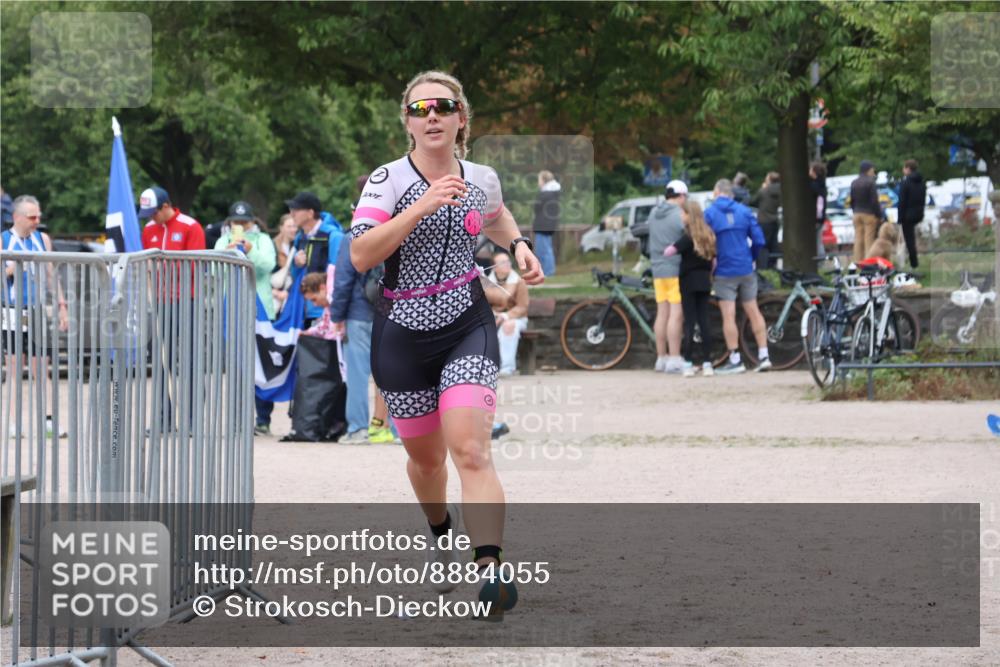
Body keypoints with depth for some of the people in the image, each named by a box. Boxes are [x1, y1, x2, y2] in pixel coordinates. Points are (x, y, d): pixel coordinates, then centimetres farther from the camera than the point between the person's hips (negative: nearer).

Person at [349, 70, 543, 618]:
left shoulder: (482, 179, 4)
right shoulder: (388, 180, -8)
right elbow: (360, 255, -22)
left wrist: (518, 245, 9)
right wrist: (422, 206, -28)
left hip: (467, 327, 0)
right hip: (401, 333, 0)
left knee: (470, 449, -18)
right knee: (425, 456, 15)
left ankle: (491, 568, -29)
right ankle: (442, 532, 47)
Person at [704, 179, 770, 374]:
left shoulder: (709, 213, -6)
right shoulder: (744, 211, 3)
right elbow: (759, 240, 0)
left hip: (724, 271, -4)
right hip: (746, 269, 4)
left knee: (728, 316, -1)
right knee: (753, 312, 11)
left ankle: (735, 360, -1)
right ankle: (763, 356, 11)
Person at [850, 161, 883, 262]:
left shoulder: (854, 183, 9)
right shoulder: (870, 182, -13)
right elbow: (874, 201, -14)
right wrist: (879, 215, -8)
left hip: (857, 214, 6)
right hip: (869, 214, -6)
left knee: (858, 240, 7)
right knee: (869, 240, -5)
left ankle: (857, 262, 7)